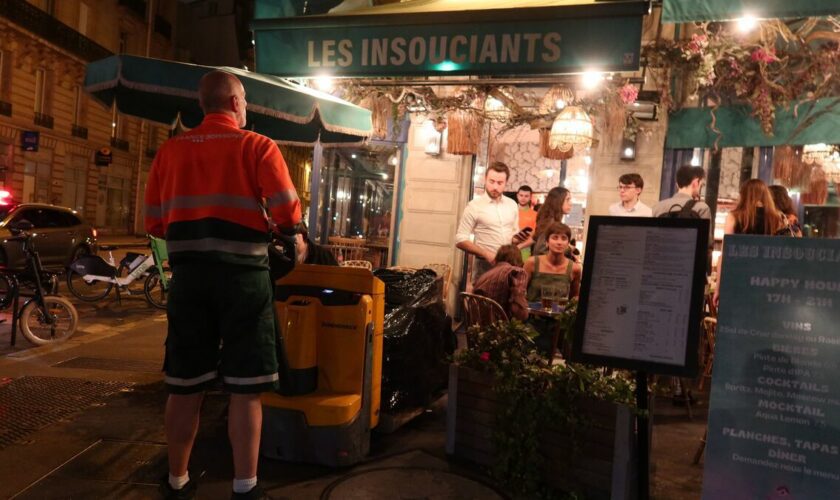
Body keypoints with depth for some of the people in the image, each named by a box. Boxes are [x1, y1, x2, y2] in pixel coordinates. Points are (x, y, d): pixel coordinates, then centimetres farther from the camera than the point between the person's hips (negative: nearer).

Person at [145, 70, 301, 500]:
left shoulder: (170, 150, 9)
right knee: (245, 388, 4)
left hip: (189, 276, 4)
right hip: (243, 276, -4)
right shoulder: (257, 146, -2)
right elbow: (289, 215, -10)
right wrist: (261, 219, 12)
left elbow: (154, 224, 9)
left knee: (185, 385, 14)